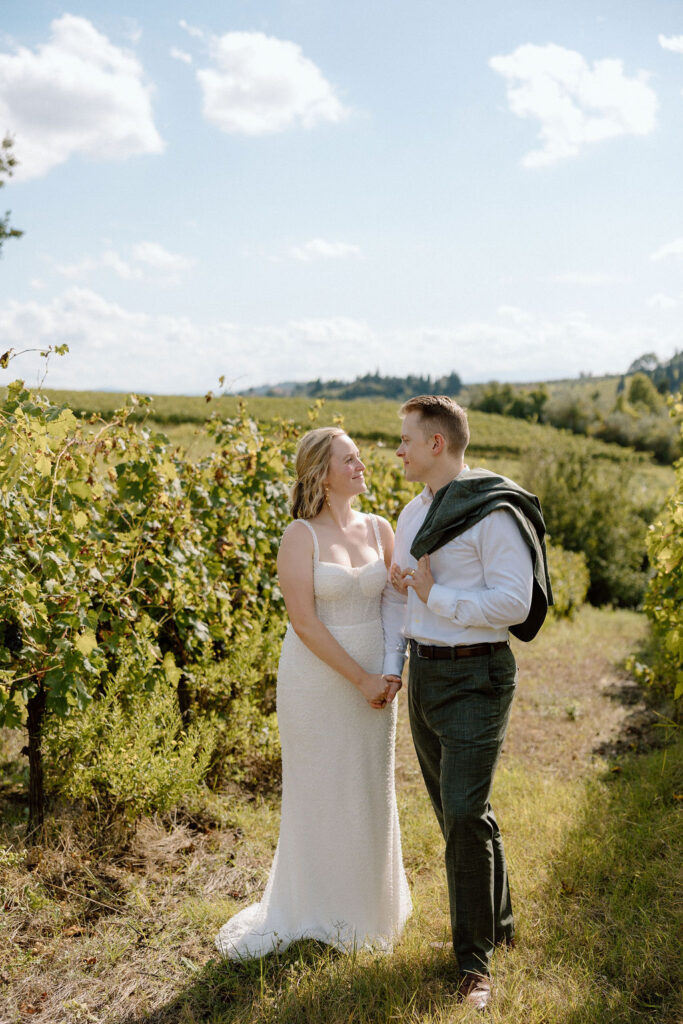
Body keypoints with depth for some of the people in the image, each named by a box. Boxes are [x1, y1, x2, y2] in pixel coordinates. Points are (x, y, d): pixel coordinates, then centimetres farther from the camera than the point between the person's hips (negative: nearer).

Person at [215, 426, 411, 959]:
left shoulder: (380, 528, 4)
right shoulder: (300, 536, -11)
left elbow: (397, 600, 6)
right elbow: (304, 621, -16)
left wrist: (392, 672, -7)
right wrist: (360, 679, -16)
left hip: (374, 678, 5)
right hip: (317, 680, -4)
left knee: (370, 791, 16)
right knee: (320, 792, 9)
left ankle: (368, 904, 37)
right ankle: (316, 911, 30)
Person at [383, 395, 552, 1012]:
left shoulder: (493, 513, -14)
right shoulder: (413, 514, 11)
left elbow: (514, 604, -21)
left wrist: (435, 596, -16)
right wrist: (390, 668, 10)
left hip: (476, 676, -8)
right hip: (424, 674, 8)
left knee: (464, 814, -10)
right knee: (458, 811, 16)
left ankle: (475, 961, 7)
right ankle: (498, 924, 36)